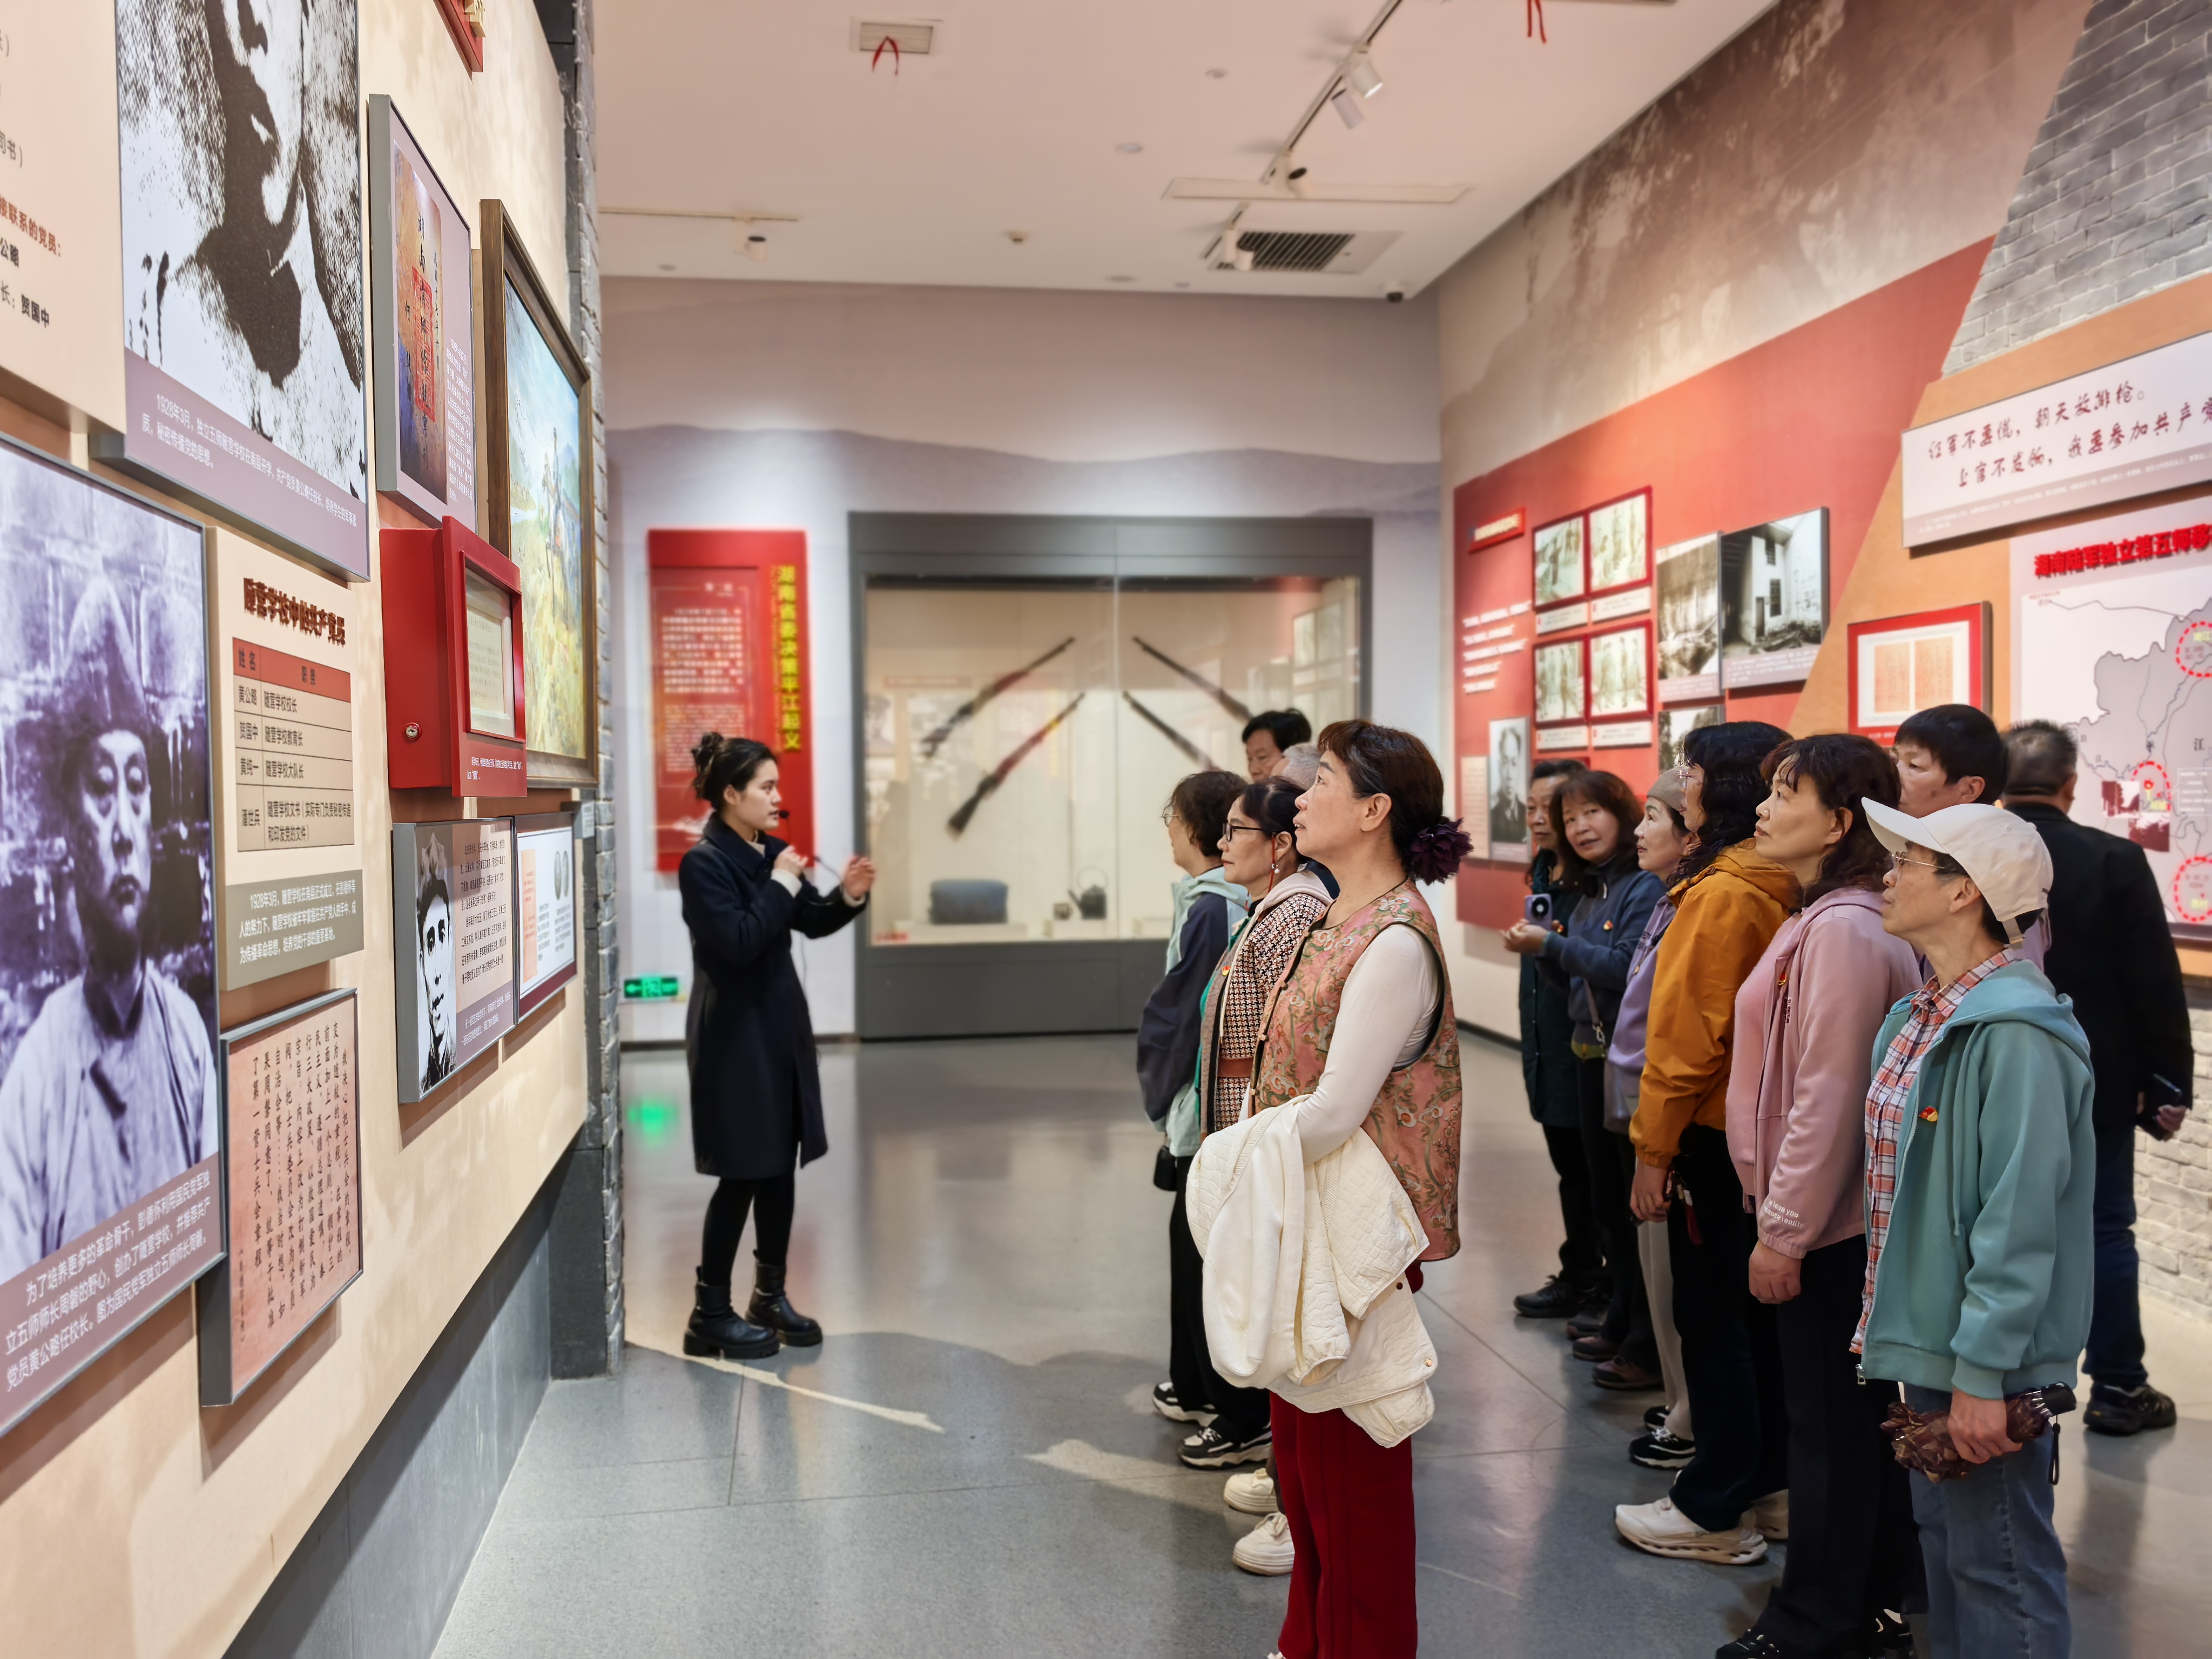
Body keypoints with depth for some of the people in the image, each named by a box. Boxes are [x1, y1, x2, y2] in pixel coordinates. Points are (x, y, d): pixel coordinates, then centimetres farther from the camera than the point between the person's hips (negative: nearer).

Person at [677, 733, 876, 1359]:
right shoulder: (703, 863, -15)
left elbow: (812, 923, 12)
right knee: (742, 1174, -1)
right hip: (733, 1033, -8)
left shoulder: (770, 851, 7)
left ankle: (770, 1295, 28)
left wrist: (847, 897, -6)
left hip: (780, 1024, 8)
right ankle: (710, 1314, 13)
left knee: (780, 1164, 13)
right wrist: (780, 885, -18)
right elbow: (738, 942, -24)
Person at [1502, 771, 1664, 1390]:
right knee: (1607, 1195, 18)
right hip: (1591, 1056, 9)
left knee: (1641, 1199, -2)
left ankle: (1649, 1345, 7)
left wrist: (1552, 944, -20)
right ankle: (1622, 1320, 31)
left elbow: (1627, 968, -24)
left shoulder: (1647, 887, -14)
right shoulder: (1587, 891, 12)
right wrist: (1541, 952, -1)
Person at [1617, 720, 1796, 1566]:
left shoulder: (1721, 893, -19)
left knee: (1711, 1321, 2)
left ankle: (1718, 1510, 14)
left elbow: (1687, 1034, -20)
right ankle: (1771, 1486, 30)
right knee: (1756, 1312, 18)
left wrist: (1653, 1150, -14)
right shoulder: (1784, 888, 5)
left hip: (1715, 1136, -8)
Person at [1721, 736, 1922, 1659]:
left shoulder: (1843, 932, -20)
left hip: (1827, 1229, -10)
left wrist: (1785, 1231, -18)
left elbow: (1829, 1098, -23)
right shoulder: (1830, 919, 11)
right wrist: (1782, 1215, 17)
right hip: (1840, 1220, 10)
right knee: (1858, 1417, 19)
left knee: (1827, 1421, 4)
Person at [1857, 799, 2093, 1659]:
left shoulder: (2014, 1031, -22)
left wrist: (1984, 1370, -23)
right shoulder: (1920, 1015, 7)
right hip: (1928, 1334, 9)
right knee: (1943, 1535, 21)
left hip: (1988, 1360, -9)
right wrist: (1891, 1318, 16)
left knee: (1999, 1565, 5)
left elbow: (2020, 1217, -24)